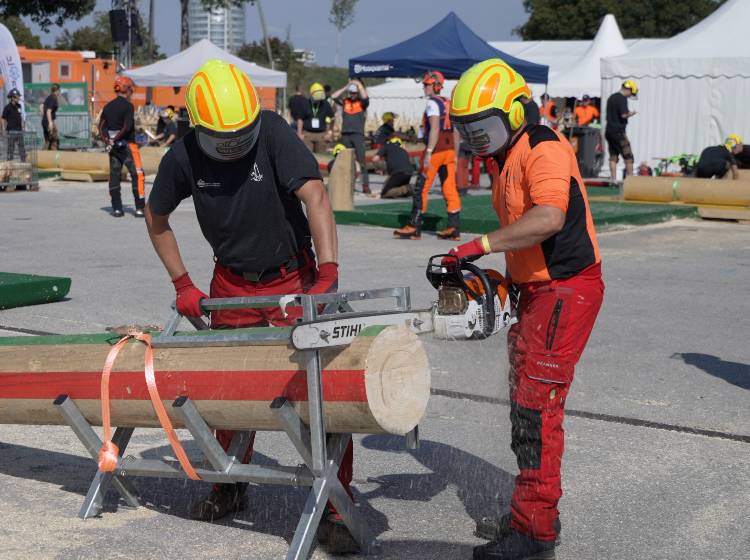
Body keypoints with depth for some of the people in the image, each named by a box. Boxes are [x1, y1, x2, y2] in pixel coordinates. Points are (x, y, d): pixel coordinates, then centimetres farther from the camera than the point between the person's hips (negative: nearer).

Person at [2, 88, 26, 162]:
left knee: (22, 148, 9)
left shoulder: (18, 106, 9)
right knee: (11, 148, -1)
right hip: (11, 131, -6)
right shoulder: (8, 107, -9)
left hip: (19, 131, 6)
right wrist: (5, 130, -10)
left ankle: (24, 162, 16)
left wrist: (22, 127, 14)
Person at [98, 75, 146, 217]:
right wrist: (115, 140, -11)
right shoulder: (127, 105, -10)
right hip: (127, 145, -6)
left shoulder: (108, 106, 10)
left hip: (113, 146, 7)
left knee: (114, 176, 9)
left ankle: (117, 208, 9)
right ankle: (140, 208, -8)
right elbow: (127, 127, -18)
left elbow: (101, 127, 5)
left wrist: (107, 140, -2)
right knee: (138, 175, -3)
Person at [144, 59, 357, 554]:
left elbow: (314, 195, -32)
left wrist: (328, 272, -42)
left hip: (293, 280, -3)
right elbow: (157, 220, 6)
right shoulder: (183, 158, -12)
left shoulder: (273, 132, -22)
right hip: (232, 286, 3)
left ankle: (334, 508, -2)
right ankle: (231, 488, 34)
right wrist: (182, 284, 2)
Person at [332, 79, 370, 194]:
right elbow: (334, 96, 5)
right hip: (345, 135, 4)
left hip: (358, 135, -4)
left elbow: (365, 97, -14)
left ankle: (366, 185, -10)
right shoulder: (345, 102, 14)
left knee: (361, 160, -8)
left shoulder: (362, 103, 6)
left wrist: (359, 84, -2)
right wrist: (345, 87, 7)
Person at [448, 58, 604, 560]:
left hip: (566, 290, -10)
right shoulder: (506, 160, 15)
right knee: (525, 405, 14)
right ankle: (533, 515, 25)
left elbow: (549, 218, -33)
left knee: (537, 408, -10)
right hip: (537, 291, 10)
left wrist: (481, 245, -33)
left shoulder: (544, 149, -16)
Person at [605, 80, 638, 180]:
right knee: (628, 157, -2)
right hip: (618, 131, -8)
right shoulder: (622, 98, -12)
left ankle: (613, 179, 5)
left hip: (609, 130, 8)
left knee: (613, 157, 8)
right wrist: (631, 113, -1)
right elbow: (623, 115, -21)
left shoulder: (611, 97, 16)